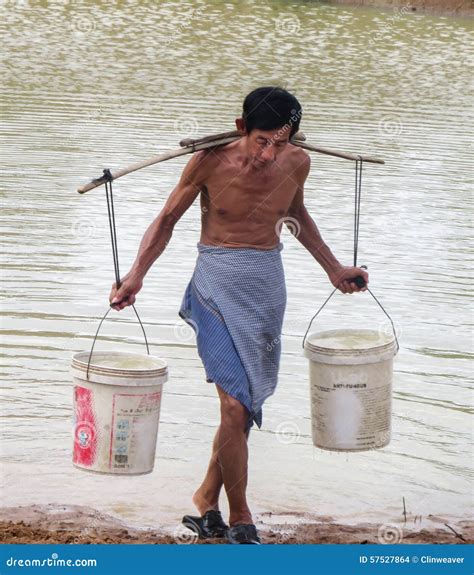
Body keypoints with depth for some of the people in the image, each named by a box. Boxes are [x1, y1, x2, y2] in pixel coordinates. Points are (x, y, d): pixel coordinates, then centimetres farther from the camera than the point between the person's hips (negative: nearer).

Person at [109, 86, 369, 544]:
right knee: (235, 406, -13)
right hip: (217, 285, -4)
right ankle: (240, 520, 0)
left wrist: (333, 269, 26)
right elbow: (167, 220, 0)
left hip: (267, 286, 4)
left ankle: (207, 498, 27)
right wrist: (135, 276, -12)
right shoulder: (209, 162, -12)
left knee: (246, 404, 7)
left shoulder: (296, 163, -1)